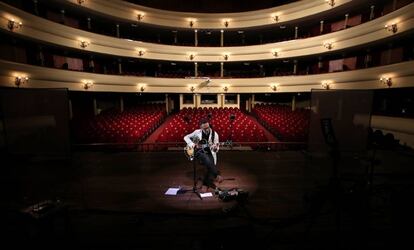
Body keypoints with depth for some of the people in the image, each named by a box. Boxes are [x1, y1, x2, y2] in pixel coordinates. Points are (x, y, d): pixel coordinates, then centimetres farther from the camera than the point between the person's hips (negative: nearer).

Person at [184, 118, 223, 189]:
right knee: (207, 160, -33)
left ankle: (207, 181, -2)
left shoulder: (214, 134, -3)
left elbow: (215, 149, -1)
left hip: (209, 153, 2)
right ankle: (217, 175, -25)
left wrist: (215, 148, -27)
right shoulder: (197, 132, -2)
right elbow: (186, 137, 5)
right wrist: (193, 145, -10)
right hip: (198, 152, -1)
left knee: (211, 163, -25)